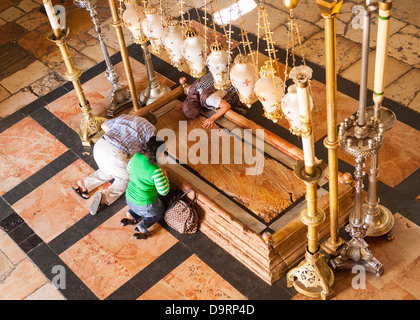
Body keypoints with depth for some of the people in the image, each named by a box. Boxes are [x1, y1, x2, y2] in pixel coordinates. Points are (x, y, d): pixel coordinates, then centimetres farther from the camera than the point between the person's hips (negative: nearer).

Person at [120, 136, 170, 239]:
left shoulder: (136, 157, -12)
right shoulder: (156, 171, -31)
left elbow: (129, 169, 10)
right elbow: (163, 191, -20)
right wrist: (165, 177, -5)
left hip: (129, 199, 6)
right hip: (145, 206, -6)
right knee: (161, 211, 25)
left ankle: (131, 216, 13)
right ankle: (143, 227, 2)